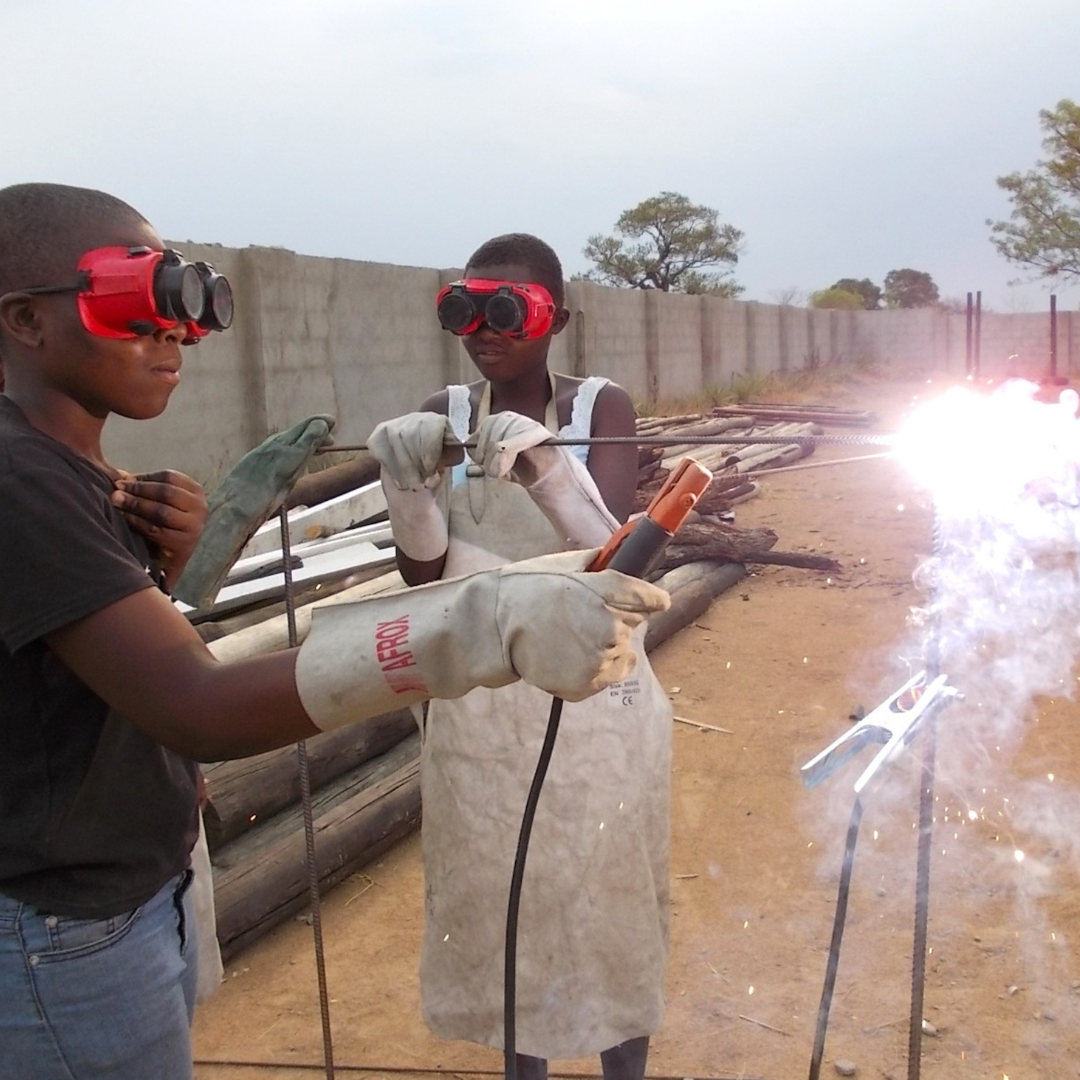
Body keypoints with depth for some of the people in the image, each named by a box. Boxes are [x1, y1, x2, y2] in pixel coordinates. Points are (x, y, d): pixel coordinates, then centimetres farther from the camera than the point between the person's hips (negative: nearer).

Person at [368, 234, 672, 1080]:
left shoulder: (601, 407, -8)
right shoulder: (444, 416, -2)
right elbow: (424, 574, -3)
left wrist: (542, 469, -34)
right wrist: (408, 485, -22)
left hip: (595, 697, -2)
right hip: (480, 703, 2)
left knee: (609, 897, 10)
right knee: (497, 900, 13)